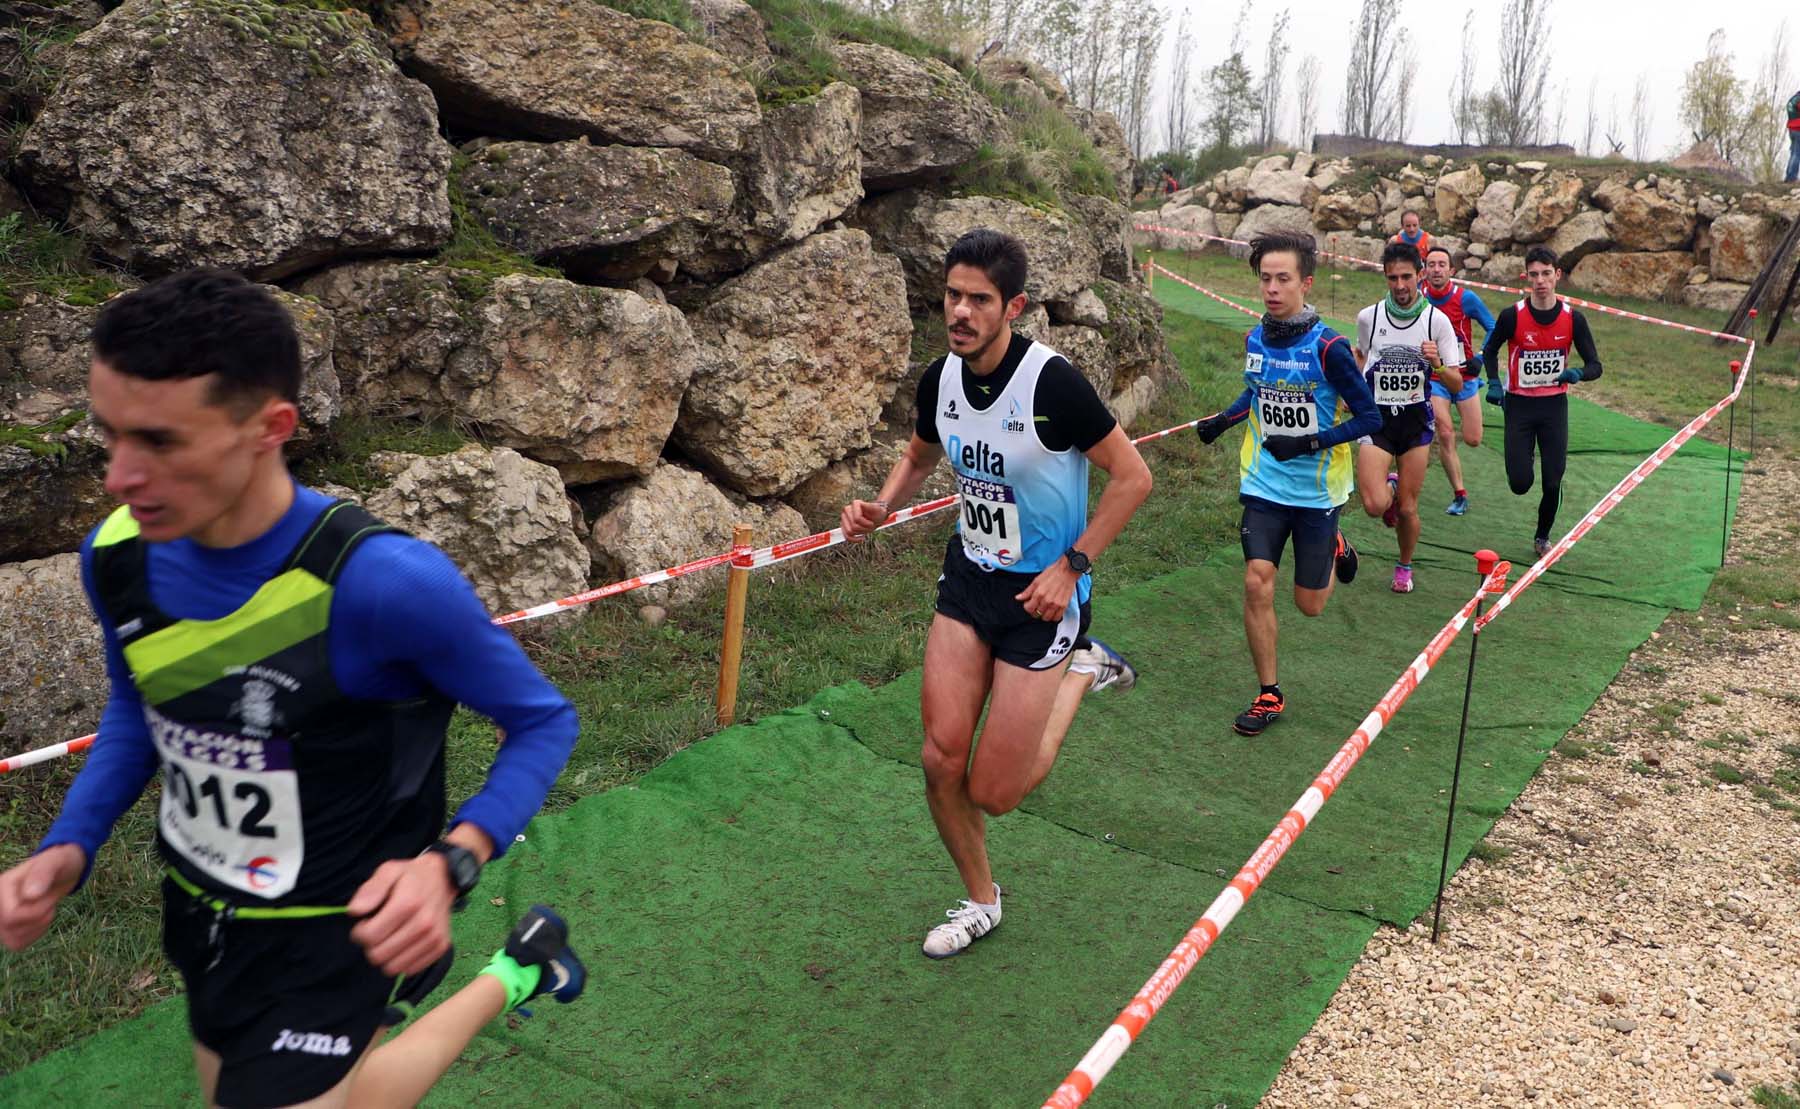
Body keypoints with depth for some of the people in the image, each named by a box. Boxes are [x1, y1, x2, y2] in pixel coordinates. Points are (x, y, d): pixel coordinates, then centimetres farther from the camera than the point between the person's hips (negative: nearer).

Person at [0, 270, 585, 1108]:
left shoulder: (384, 583, -34)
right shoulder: (117, 556, -14)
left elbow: (543, 720, -18)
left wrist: (450, 864, -33)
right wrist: (70, 846, -6)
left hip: (335, 932, -6)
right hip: (200, 913, 6)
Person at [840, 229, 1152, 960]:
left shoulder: (1051, 381, -22)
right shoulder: (939, 378, -3)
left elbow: (1132, 476, -14)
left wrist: (1071, 566, -17)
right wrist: (882, 507, -2)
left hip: (1042, 591, -5)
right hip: (968, 576, 5)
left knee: (993, 794, -2)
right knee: (941, 760, -1)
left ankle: (1077, 675, 23)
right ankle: (980, 901, 26)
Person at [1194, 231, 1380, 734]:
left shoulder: (1328, 347, -16)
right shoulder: (1255, 338, 0)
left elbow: (1369, 416, -11)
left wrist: (1310, 443, -23)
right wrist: (1223, 419, 4)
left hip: (1316, 489, -3)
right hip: (1264, 485, 3)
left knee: (1309, 605, 8)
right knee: (1257, 583, -10)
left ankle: (1334, 549, 43)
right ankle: (1269, 694, 6)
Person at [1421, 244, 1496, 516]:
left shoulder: (1465, 298, -12)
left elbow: (1493, 329, -5)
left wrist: (1480, 359, -17)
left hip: (1464, 376, 0)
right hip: (1435, 378, 0)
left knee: (1472, 440, -2)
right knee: (1445, 435, -13)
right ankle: (1459, 496, 0)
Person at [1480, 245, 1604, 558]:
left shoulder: (1573, 318, -7)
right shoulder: (1512, 316, -11)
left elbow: (1594, 365, -2)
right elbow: (1490, 350, 8)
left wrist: (1578, 374, -24)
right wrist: (1494, 383, -7)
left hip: (1555, 405, 1)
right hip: (1519, 404, -1)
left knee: (1553, 482, 0)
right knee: (1520, 484, -6)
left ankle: (1542, 537, 25)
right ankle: (1524, 454, 32)